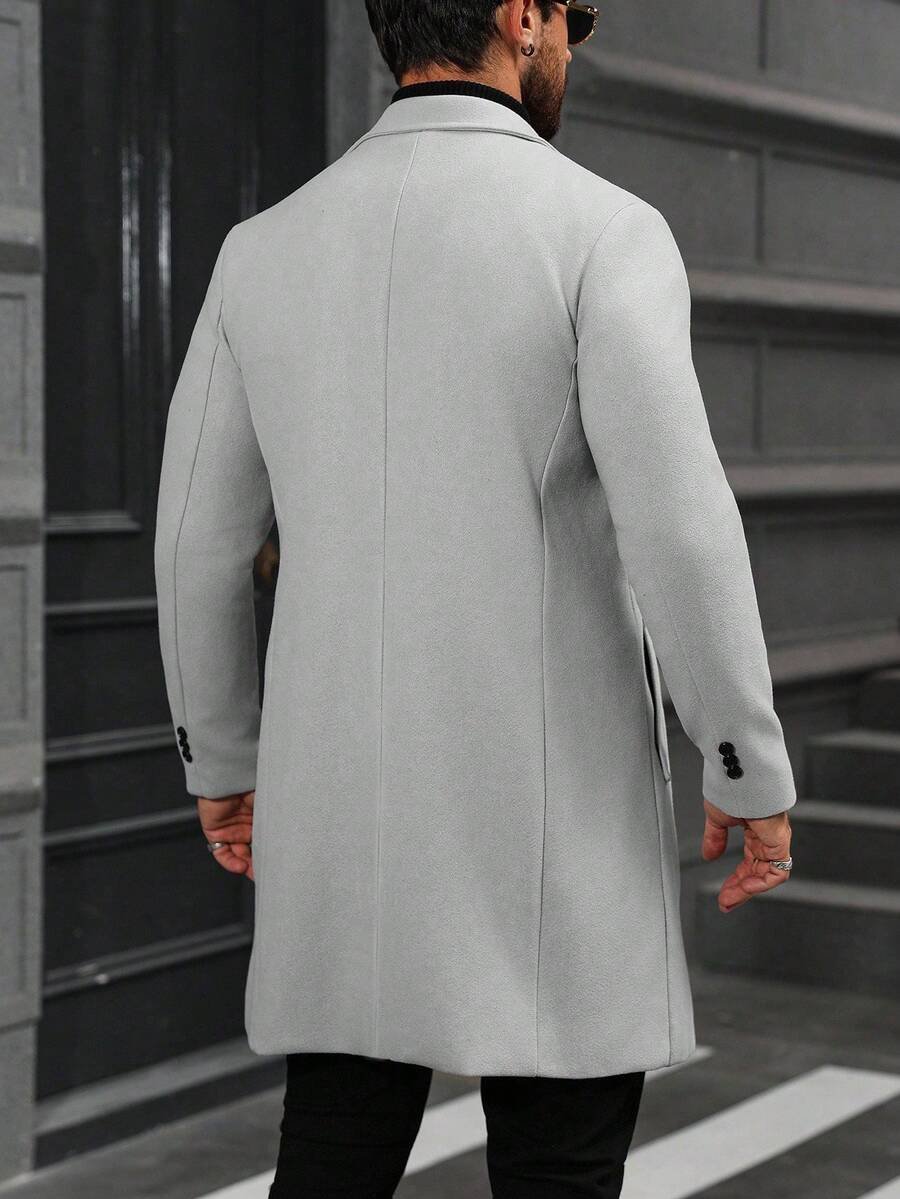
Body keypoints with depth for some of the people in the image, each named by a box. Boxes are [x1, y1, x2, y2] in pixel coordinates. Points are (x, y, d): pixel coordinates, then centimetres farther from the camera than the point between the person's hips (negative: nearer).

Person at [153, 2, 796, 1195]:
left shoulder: (265, 250, 5)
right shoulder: (604, 232, -11)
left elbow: (201, 543, 9)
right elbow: (679, 530, -19)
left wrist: (222, 761, 22)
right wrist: (755, 771, -7)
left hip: (350, 799, 4)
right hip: (545, 812, -4)